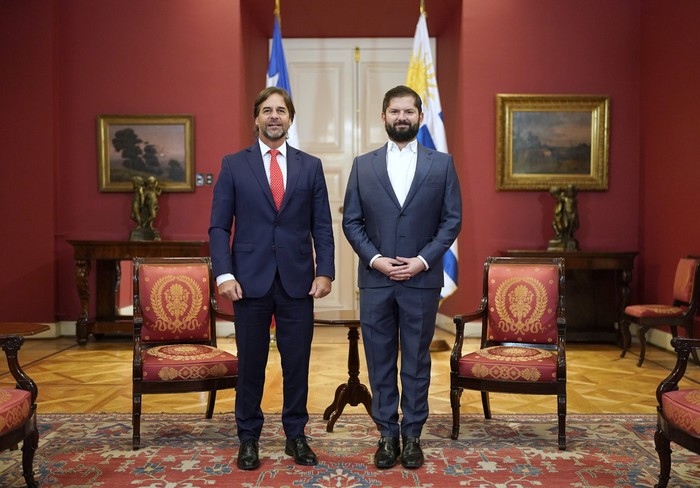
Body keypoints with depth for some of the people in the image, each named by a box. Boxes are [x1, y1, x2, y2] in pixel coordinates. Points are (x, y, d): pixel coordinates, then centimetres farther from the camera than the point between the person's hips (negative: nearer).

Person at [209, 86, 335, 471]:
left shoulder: (310, 166, 8)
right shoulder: (233, 165, 4)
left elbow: (321, 226, 6)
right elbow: (219, 226, 1)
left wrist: (325, 271, -4)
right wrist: (224, 274, -10)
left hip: (298, 281, 1)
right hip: (251, 280, -1)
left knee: (297, 363, 8)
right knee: (250, 364, 8)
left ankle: (295, 436, 23)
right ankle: (248, 438, 23)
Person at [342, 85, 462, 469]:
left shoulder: (442, 164, 4)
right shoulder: (362, 165, 6)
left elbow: (452, 220, 0)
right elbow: (351, 221, 4)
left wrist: (422, 260, -11)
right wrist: (375, 259, -10)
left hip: (422, 280, -1)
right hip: (375, 279, 1)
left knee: (417, 362, 8)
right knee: (380, 362, 7)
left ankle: (412, 435, 20)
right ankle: (387, 434, 20)